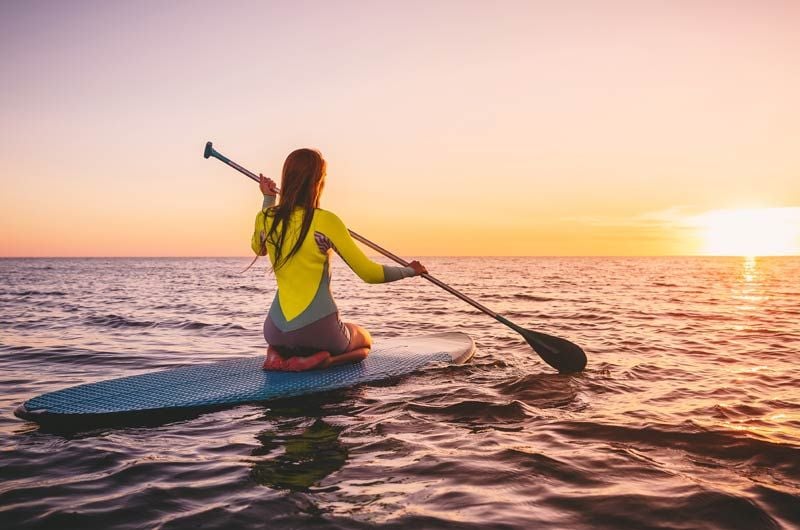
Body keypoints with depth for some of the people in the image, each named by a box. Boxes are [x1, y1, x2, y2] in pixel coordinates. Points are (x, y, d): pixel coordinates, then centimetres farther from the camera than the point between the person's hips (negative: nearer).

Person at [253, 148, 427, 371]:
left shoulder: (265, 218, -1)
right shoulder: (326, 221, -14)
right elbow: (370, 273, -11)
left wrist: (267, 199, 25)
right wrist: (410, 270, 7)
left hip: (277, 330, 5)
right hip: (319, 329, -4)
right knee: (364, 341, 29)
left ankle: (278, 354, 5)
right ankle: (315, 360, -3)